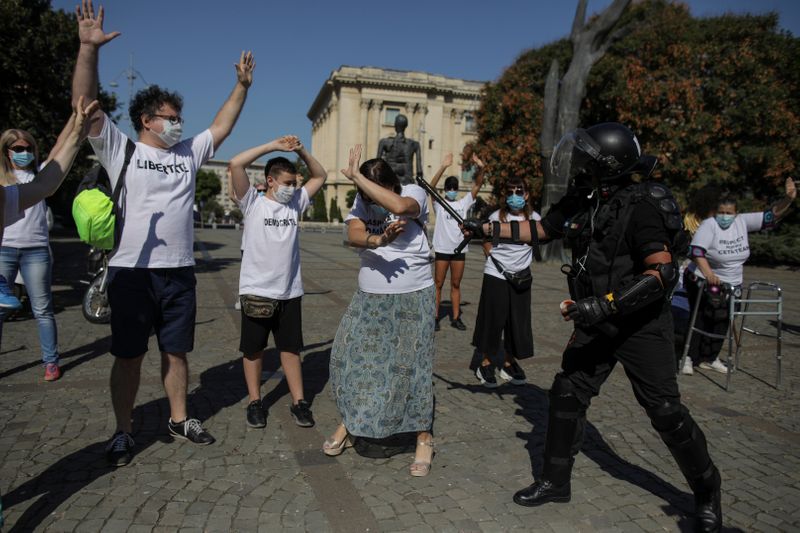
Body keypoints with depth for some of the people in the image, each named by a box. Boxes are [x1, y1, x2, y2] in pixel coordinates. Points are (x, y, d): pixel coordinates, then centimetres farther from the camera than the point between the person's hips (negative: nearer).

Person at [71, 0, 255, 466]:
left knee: (177, 352, 13)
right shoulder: (121, 149, 2)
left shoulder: (189, 153, 13)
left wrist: (242, 84, 11)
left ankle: (180, 419, 28)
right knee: (129, 357, 6)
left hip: (179, 272, 4)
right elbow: (85, 105, -7)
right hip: (131, 271, -3)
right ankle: (123, 432, 22)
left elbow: (223, 126, 16)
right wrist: (89, 48, -15)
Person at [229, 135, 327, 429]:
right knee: (253, 349, 10)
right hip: (256, 291, -3)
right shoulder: (252, 203, -5)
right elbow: (235, 164, -16)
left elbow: (320, 175, 14)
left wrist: (301, 151, -2)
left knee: (291, 347, 11)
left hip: (290, 292, 4)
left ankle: (298, 401, 19)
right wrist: (274, 146, -14)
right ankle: (255, 402, 23)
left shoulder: (295, 202, 8)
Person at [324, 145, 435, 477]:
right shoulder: (361, 202, 1)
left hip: (412, 299, -4)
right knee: (350, 357, 6)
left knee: (412, 366, 0)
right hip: (368, 299, 4)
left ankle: (424, 438, 17)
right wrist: (377, 241, -38)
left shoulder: (414, 193, -9)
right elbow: (353, 235, -16)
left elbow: (398, 206, -33)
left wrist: (357, 176, -24)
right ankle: (349, 424, 28)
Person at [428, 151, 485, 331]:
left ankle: (456, 318, 17)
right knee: (438, 284, 2)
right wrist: (443, 167, -27)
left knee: (456, 285, 11)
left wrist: (481, 168, -14)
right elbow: (432, 186, -16)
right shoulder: (439, 204, 0)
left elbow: (477, 185, 3)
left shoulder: (464, 203, 10)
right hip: (442, 249, -3)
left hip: (459, 249, 4)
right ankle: (435, 317, 8)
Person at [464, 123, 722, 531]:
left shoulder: (640, 206, -22)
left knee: (665, 411, 3)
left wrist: (604, 305, -32)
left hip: (641, 324, -6)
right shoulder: (581, 200, -1)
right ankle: (555, 482, 23)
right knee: (567, 394, 6)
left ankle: (706, 490, 30)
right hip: (597, 324, 7)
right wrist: (484, 228, 8)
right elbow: (539, 230, 12)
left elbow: (662, 273, -27)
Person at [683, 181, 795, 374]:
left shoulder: (743, 221, -2)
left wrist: (789, 199, -17)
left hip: (731, 286, 6)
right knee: (701, 321, -5)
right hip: (704, 283, -6)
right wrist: (707, 272, -43)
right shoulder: (709, 224, -17)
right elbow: (696, 250, -30)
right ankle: (689, 358, 4)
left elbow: (772, 216, -1)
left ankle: (709, 358, 24)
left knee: (722, 323, 12)